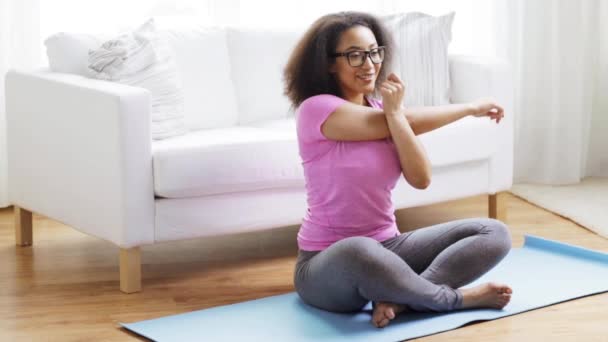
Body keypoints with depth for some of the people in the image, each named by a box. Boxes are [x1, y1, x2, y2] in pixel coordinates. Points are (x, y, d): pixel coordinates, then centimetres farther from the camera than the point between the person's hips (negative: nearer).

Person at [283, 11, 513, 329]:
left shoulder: (383, 108, 8)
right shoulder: (316, 109, -14)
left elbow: (421, 178, -6)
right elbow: (410, 122, -14)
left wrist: (395, 112, -14)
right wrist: (471, 107, 0)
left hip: (387, 247, 7)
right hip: (329, 264, -7)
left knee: (494, 233, -5)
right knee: (359, 252, -44)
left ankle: (400, 298, -26)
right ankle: (455, 298, -17)